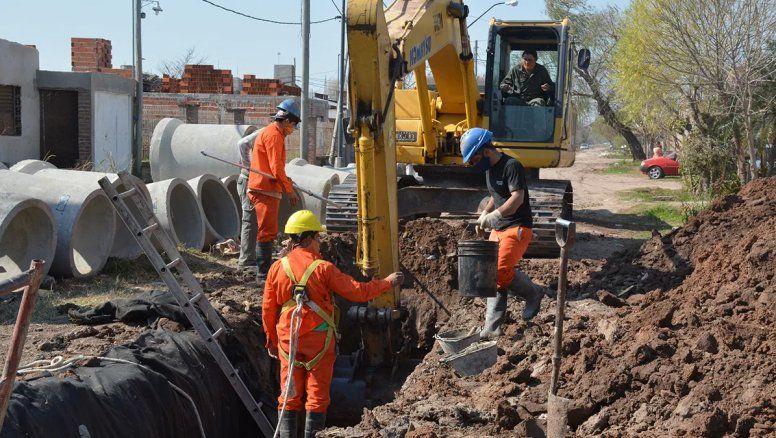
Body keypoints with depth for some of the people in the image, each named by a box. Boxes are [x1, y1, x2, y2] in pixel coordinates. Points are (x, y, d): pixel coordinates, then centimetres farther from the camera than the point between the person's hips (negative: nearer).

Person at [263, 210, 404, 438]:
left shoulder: (278, 268, -2)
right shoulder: (323, 269, -12)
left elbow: (268, 310, 3)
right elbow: (358, 291, -9)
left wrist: (272, 339, 17)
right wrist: (387, 282, 5)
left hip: (288, 341, 3)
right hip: (319, 340, -3)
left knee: (289, 396, 10)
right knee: (317, 396, 5)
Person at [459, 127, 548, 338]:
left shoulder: (511, 166, -15)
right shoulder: (489, 169, 14)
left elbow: (518, 198, -24)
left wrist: (495, 215, -33)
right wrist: (485, 213, 9)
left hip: (517, 228, -9)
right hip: (498, 229, 9)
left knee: (502, 271, -20)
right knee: (494, 274, 3)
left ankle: (534, 293, 6)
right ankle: (492, 326, 5)